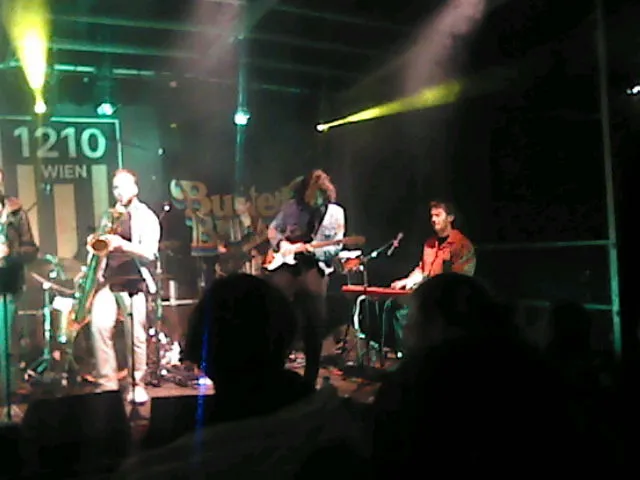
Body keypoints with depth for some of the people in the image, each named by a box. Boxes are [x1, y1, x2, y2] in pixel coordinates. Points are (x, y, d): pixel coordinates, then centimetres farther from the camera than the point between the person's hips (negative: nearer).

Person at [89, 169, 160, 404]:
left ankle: (136, 385, 13)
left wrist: (122, 244, -24)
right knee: (99, 326, -15)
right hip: (108, 280, 4)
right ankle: (107, 383, -6)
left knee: (136, 334, -4)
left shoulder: (146, 217, 1)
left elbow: (149, 253, -11)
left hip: (133, 282, -4)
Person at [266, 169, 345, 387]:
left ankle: (310, 377, 13)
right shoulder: (291, 206, 5)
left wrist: (315, 250, -18)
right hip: (286, 263, 2)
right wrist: (280, 243, -6)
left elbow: (336, 247, -1)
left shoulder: (335, 213, 1)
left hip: (314, 268, -1)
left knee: (314, 324, -1)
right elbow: (273, 228, 14)